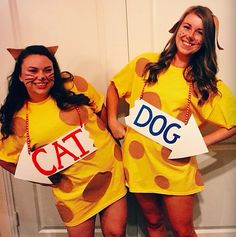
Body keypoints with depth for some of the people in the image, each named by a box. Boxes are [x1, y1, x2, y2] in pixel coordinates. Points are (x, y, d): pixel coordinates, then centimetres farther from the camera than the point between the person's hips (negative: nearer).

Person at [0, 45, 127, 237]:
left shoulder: (74, 85, -7)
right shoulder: (17, 118, -6)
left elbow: (101, 111, 7)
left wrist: (104, 141, 1)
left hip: (110, 170, 0)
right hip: (72, 188, 0)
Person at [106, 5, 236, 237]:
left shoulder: (207, 83, -4)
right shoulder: (145, 63, -2)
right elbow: (114, 87, 11)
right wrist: (112, 121, 1)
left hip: (177, 168, -1)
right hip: (138, 161, 1)